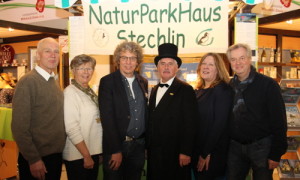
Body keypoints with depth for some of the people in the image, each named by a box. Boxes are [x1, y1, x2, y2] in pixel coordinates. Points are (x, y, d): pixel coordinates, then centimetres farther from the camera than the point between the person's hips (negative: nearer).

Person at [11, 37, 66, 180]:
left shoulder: (54, 80, 7)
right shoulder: (28, 81, -16)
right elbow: (19, 126, -18)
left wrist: (59, 150, 9)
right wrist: (33, 159, -17)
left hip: (56, 155, 7)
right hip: (36, 159, -7)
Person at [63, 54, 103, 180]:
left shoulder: (90, 92, 8)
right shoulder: (70, 92, -15)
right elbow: (72, 129, -20)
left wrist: (92, 154, 10)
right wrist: (86, 156, -17)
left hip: (93, 152, 7)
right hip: (78, 155, -7)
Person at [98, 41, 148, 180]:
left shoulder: (143, 82, 8)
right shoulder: (107, 82, -8)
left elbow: (145, 113, 12)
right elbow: (107, 118, -13)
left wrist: (147, 142, 7)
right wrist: (115, 150, -16)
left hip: (139, 146, 5)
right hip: (115, 147, -4)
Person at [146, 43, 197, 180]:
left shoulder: (185, 90, -9)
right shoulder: (154, 90, 11)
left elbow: (189, 124, -13)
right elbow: (151, 121, 13)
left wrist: (185, 152, -16)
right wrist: (147, 146, 10)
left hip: (175, 153, -6)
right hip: (153, 152, 6)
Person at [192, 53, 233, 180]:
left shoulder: (223, 90, -13)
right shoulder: (199, 91, 8)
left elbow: (220, 123, -19)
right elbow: (194, 121, 10)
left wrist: (206, 153, -18)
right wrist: (198, 152, 5)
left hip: (213, 153, -6)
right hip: (196, 151, 7)